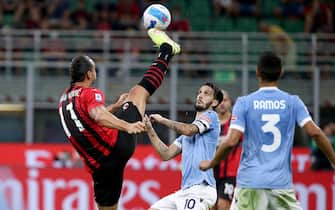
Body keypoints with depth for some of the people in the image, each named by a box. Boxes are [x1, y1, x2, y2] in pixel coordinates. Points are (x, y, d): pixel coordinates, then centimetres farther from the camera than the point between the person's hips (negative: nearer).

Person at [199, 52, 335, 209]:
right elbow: (315, 132, -7)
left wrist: (210, 164, 7)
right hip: (282, 183, 1)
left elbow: (231, 141, -8)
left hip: (250, 182, -1)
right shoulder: (293, 102, 3)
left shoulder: (244, 103, 0)